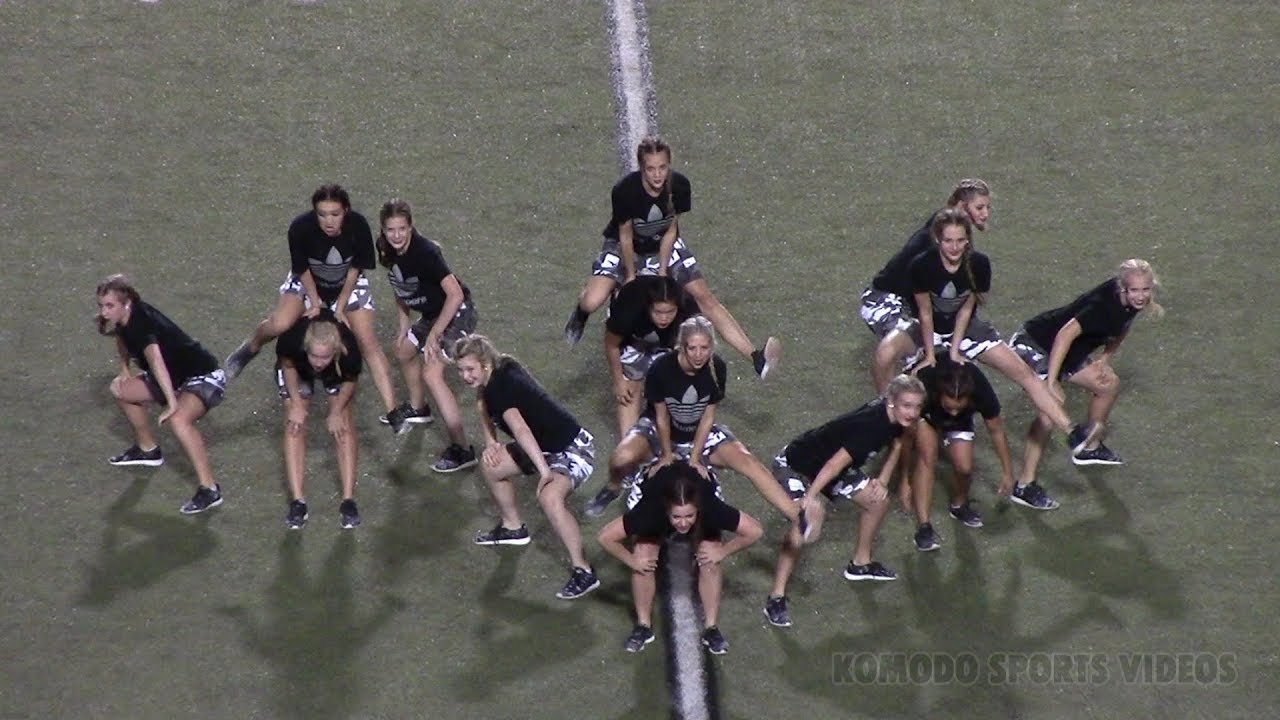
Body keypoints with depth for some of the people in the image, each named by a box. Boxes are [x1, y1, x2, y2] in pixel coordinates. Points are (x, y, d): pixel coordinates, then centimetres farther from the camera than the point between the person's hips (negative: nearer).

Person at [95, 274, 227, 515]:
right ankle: (148, 450, 34)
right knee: (120, 389, 16)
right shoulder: (123, 319, -2)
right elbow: (123, 338, 23)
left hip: (205, 378, -10)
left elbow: (156, 360, -46)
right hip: (176, 378, 10)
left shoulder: (141, 322, -30)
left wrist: (172, 403, -53)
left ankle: (209, 489, -35)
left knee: (178, 419, -37)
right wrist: (125, 369, 9)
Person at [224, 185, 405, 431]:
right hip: (309, 282, -1)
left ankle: (393, 412, -5)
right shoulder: (301, 228, -32)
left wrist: (340, 308, -15)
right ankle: (251, 348, 9)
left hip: (348, 284, 1)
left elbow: (355, 269, -15)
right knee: (280, 324, -26)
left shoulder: (358, 226, -30)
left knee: (368, 343, -9)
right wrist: (315, 301, -18)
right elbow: (302, 269, -15)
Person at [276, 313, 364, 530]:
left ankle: (348, 499, -7)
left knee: (344, 425, -11)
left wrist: (337, 412, -19)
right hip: (298, 370, 0)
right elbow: (287, 365, -18)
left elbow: (350, 381, -16)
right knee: (294, 425, -12)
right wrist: (296, 404, -21)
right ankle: (297, 501, -11)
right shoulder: (292, 339, -44)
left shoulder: (348, 349, -42)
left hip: (336, 373, 0)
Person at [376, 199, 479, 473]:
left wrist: (434, 334, -25)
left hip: (457, 313, -9)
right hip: (432, 313, 9)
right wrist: (404, 323, 9)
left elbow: (455, 295, -30)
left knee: (431, 373, -22)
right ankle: (418, 409, 53)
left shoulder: (424, 253, -29)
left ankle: (461, 449, -24)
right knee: (404, 350, 27)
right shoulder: (386, 250, -6)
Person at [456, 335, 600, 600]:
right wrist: (490, 443, 3)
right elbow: (485, 408, 20)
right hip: (545, 447, 10)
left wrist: (544, 472, -47)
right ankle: (513, 528, 34)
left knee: (549, 497, -35)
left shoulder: (501, 386, -26)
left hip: (574, 448, -10)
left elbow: (521, 430, -38)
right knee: (490, 465, 15)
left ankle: (583, 572, -31)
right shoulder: (491, 378, 1)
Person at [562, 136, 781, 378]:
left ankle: (756, 358, -15)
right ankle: (581, 311, 17)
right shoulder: (625, 190, -31)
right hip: (623, 247, -2)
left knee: (705, 297, -10)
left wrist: (663, 271, -11)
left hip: (664, 246, 2)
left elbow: (670, 231, -10)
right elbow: (626, 235, -17)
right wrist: (631, 276, -8)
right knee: (592, 302, -24)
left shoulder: (679, 186, -23)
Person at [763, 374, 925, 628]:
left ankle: (860, 564, 34)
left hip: (828, 466, 9)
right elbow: (835, 464, -38)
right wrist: (810, 498, -41)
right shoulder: (871, 425, -35)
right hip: (795, 464, -9)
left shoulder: (894, 419, -9)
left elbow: (896, 445, 14)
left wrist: (883, 480, 3)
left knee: (878, 501, 11)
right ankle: (776, 599, -25)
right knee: (807, 521, -30)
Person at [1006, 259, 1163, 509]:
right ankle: (1025, 486, -22)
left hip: (1070, 352, 10)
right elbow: (1065, 335, -40)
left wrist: (1105, 359, 2)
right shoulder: (1104, 305, -34)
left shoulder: (1130, 302, -8)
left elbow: (1121, 327, 14)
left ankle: (1090, 448, 40)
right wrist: (1051, 383, -41)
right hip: (1033, 345, -10)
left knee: (1110, 385, 17)